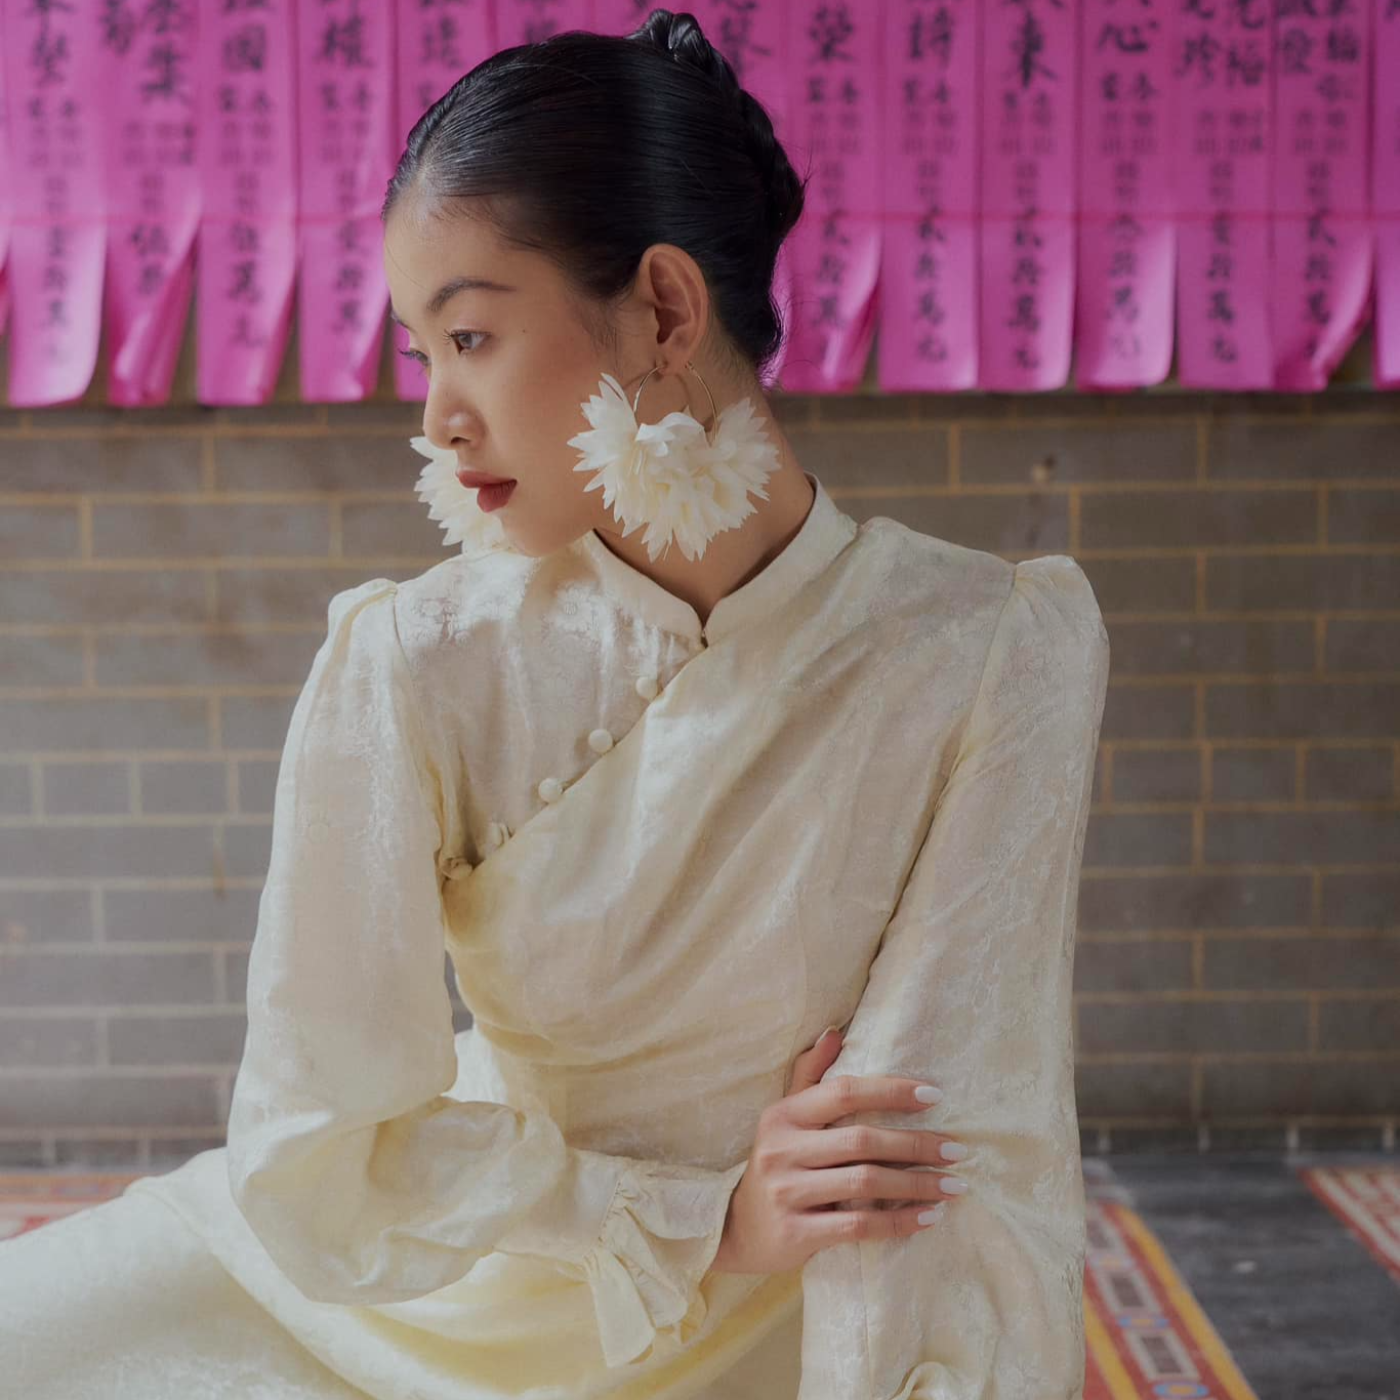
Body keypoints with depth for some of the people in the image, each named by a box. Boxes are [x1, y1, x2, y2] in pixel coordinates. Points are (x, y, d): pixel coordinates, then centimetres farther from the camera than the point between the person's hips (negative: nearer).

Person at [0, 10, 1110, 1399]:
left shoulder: (989, 656, -22)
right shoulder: (413, 669, -19)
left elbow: (950, 1159, -23)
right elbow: (318, 1155, -16)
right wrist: (709, 1219, -19)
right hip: (474, 1267, 2)